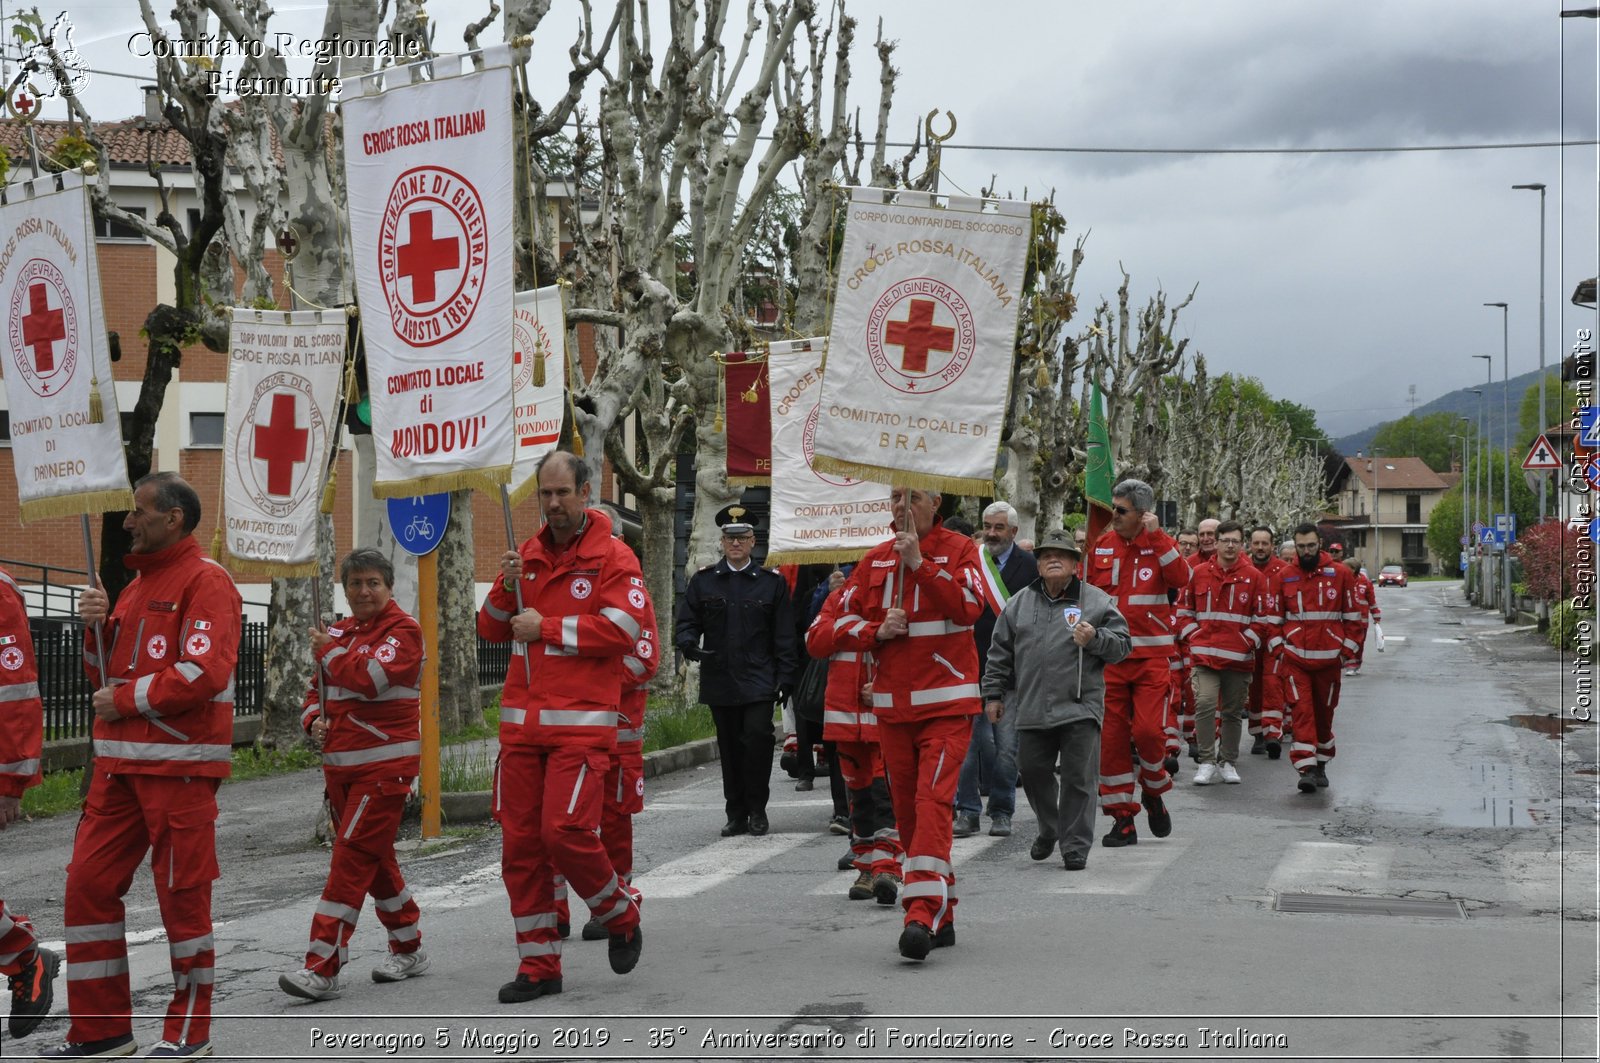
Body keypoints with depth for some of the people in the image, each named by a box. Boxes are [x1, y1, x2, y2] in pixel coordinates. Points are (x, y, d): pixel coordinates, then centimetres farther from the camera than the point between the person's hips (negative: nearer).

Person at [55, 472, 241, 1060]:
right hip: (118, 762, 8)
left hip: (179, 764, -8)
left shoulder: (206, 580, -7)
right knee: (87, 883, 5)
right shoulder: (138, 583, 20)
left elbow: (206, 672, -19)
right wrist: (97, 628, 3)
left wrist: (128, 700, -13)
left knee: (182, 891, 0)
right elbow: (107, 674, 22)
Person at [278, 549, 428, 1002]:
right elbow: (318, 692, 21)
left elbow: (370, 678, -24)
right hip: (340, 764, 8)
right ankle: (409, 950, 29)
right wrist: (314, 720, 0)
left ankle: (322, 969, -13)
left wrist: (327, 651, -10)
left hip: (386, 764, -8)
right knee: (375, 861, 15)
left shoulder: (403, 630, -8)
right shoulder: (339, 632, 14)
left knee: (352, 859, -12)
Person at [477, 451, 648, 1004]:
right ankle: (539, 966, 13)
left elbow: (625, 628, -15)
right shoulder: (526, 555, 15)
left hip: (581, 724, -6)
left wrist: (546, 628, -11)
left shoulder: (613, 557, -2)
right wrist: (505, 590, -4)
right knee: (520, 843, 4)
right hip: (520, 723, 6)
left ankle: (622, 918, 13)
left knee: (566, 832, -15)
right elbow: (491, 629, 16)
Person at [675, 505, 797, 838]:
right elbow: (687, 621, 11)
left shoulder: (772, 583, 5)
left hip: (758, 681, -2)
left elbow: (784, 636, 4)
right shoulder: (703, 581, 9)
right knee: (730, 747, 7)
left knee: (758, 737, -15)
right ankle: (736, 814, 16)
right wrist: (689, 645, -12)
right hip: (720, 682, 2)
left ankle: (757, 810, 0)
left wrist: (785, 679, -3)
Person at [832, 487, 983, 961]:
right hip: (892, 704, 5)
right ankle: (941, 919, 17)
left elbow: (969, 607, -17)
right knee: (907, 810, 7)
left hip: (946, 704, -5)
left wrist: (920, 563, -19)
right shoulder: (875, 559, 12)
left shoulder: (959, 549, 0)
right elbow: (844, 627, 12)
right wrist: (877, 631, -8)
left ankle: (923, 912, -24)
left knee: (932, 802, -18)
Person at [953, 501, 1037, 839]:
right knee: (968, 740, -1)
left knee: (1006, 745, 3)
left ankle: (1002, 811, 13)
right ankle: (967, 810, 6)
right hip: (972, 665, 1)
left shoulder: (1028, 565, 1)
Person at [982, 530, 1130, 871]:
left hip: (1080, 708, -3)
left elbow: (1121, 645, 2)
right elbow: (1000, 653, 14)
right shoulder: (1019, 603, 10)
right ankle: (1048, 830, 34)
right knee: (1033, 772, 12)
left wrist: (1095, 639, -16)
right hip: (1031, 709, 3)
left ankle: (1075, 846, 6)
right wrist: (993, 693, 11)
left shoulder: (1096, 601, 2)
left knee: (1078, 779, -3)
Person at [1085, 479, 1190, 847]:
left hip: (1151, 655, -2)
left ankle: (1153, 792, 18)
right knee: (1111, 735, 1)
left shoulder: (1160, 544, 2)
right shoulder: (1100, 546, 6)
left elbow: (1181, 579, -16)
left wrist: (1157, 536, -18)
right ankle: (1122, 818, 10)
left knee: (1148, 729, -12)